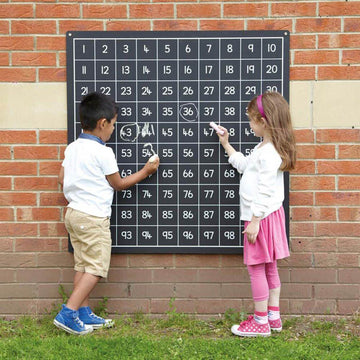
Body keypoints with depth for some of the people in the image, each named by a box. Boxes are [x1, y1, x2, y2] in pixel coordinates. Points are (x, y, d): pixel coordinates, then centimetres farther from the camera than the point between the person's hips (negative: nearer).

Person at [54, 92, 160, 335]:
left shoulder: (72, 148, 8)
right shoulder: (102, 152, -15)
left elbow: (62, 178, 11)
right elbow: (119, 184, -6)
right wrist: (145, 171, 5)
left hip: (74, 212, 9)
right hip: (94, 217, -9)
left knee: (83, 265, 13)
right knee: (96, 268, -2)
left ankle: (84, 314, 19)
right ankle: (68, 313, -6)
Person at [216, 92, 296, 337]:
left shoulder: (269, 153, -20)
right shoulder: (265, 147, 11)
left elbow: (265, 191, -23)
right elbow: (244, 165, 25)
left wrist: (255, 220, -21)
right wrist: (226, 144, 25)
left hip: (262, 217, -10)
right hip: (266, 215, 10)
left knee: (256, 268, -1)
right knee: (269, 267, 16)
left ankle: (261, 323, 10)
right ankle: (273, 317, 27)